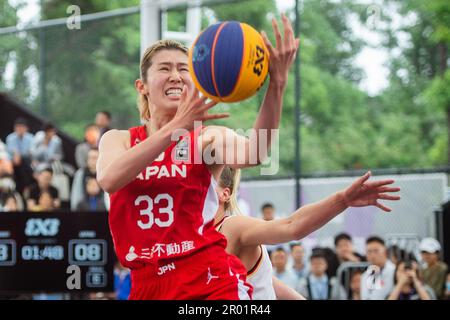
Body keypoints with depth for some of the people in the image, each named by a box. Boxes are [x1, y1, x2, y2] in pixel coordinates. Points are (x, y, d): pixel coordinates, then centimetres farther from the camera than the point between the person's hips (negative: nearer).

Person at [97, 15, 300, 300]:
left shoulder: (209, 137, 4)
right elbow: (109, 179, -15)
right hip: (148, 286, 2)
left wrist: (277, 85, -35)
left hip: (211, 282, -2)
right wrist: (177, 126, -26)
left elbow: (253, 154, -19)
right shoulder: (118, 140, 9)